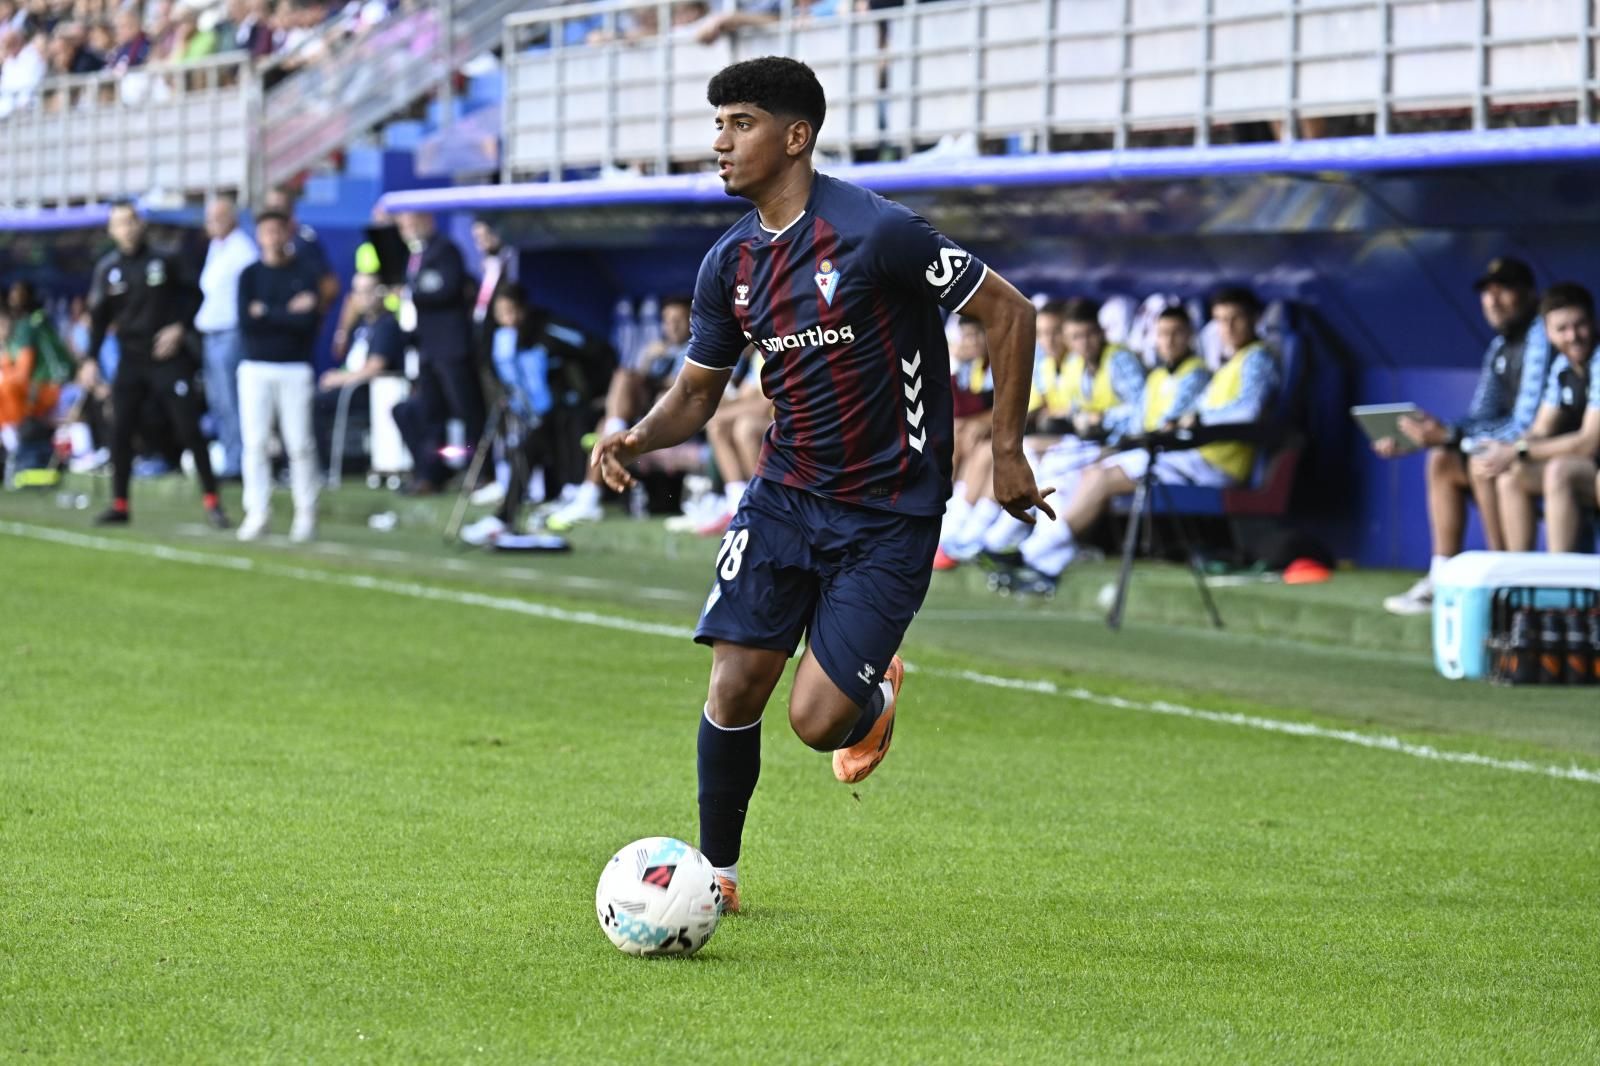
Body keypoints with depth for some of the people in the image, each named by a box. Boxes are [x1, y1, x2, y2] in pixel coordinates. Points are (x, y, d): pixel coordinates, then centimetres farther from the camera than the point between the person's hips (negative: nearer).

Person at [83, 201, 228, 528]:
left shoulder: (164, 261, -1)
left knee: (189, 428, -6)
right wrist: (91, 359, -3)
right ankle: (119, 505, 8)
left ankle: (212, 501, 1)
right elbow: (99, 317, 5)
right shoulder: (107, 268, 4)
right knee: (120, 431, -2)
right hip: (130, 360, 2)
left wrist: (180, 327, -7)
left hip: (168, 357, -2)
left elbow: (194, 294, 7)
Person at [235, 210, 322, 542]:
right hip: (255, 368, 2)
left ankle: (306, 513, 2)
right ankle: (257, 512, 2)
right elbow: (246, 322, -6)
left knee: (299, 444, -4)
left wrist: (266, 313, -9)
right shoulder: (250, 275, 7)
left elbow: (307, 322, -9)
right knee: (255, 442, -2)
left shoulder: (305, 273, 4)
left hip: (294, 369, -2)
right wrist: (288, 313, -10)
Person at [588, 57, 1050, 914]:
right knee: (735, 685, -7)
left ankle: (875, 696, 27)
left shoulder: (875, 233, -18)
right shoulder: (728, 263, 2)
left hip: (888, 514, -5)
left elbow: (1008, 311, -11)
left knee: (817, 720, -10)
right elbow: (697, 391, 13)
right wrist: (636, 440, -9)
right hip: (784, 493, 5)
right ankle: (716, 873, 13)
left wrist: (1007, 451, -8)